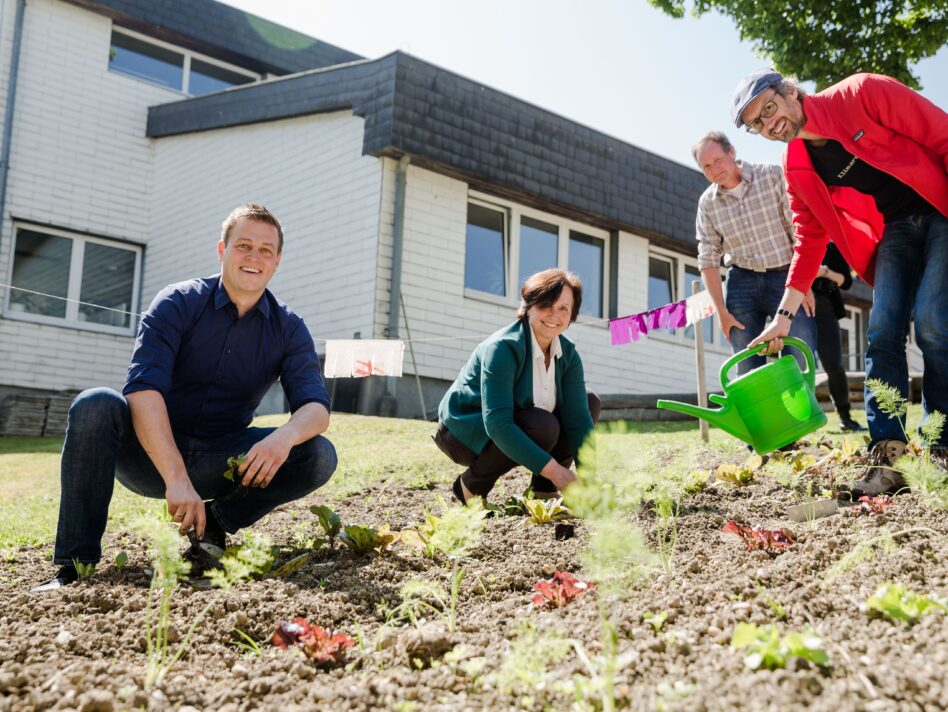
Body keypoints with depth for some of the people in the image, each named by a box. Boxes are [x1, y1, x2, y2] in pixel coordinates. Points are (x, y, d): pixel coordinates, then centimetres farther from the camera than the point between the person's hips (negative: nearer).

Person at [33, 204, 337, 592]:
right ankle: (76, 564, -23)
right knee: (96, 405, -31)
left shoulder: (288, 328, -1)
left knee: (319, 455, -20)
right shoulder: (178, 304, -10)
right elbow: (143, 389, -24)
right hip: (153, 453, -2)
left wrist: (286, 435, -38)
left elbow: (315, 405, -11)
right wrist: (176, 478, -37)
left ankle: (215, 522, -4)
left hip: (219, 463, 2)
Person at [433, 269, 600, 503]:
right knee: (543, 425, -33)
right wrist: (552, 469, -39)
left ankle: (544, 490, -1)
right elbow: (497, 424, -36)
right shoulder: (502, 348, -27)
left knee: (590, 403, -3)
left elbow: (578, 417, -13)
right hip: (464, 432, -7)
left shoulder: (568, 354, -6)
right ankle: (472, 485, -11)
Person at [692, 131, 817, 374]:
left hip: (786, 276, -2)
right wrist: (721, 311, 1)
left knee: (802, 358, -14)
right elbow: (708, 260, 6)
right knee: (748, 370, -1)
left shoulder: (773, 176, -5)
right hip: (742, 282, 3)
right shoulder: (707, 202, 4)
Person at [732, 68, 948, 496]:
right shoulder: (797, 170, 1)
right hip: (895, 230, 5)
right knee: (882, 333, -10)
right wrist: (784, 315, 1)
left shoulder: (865, 93, -15)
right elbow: (809, 240, 6)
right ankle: (886, 453, -11)